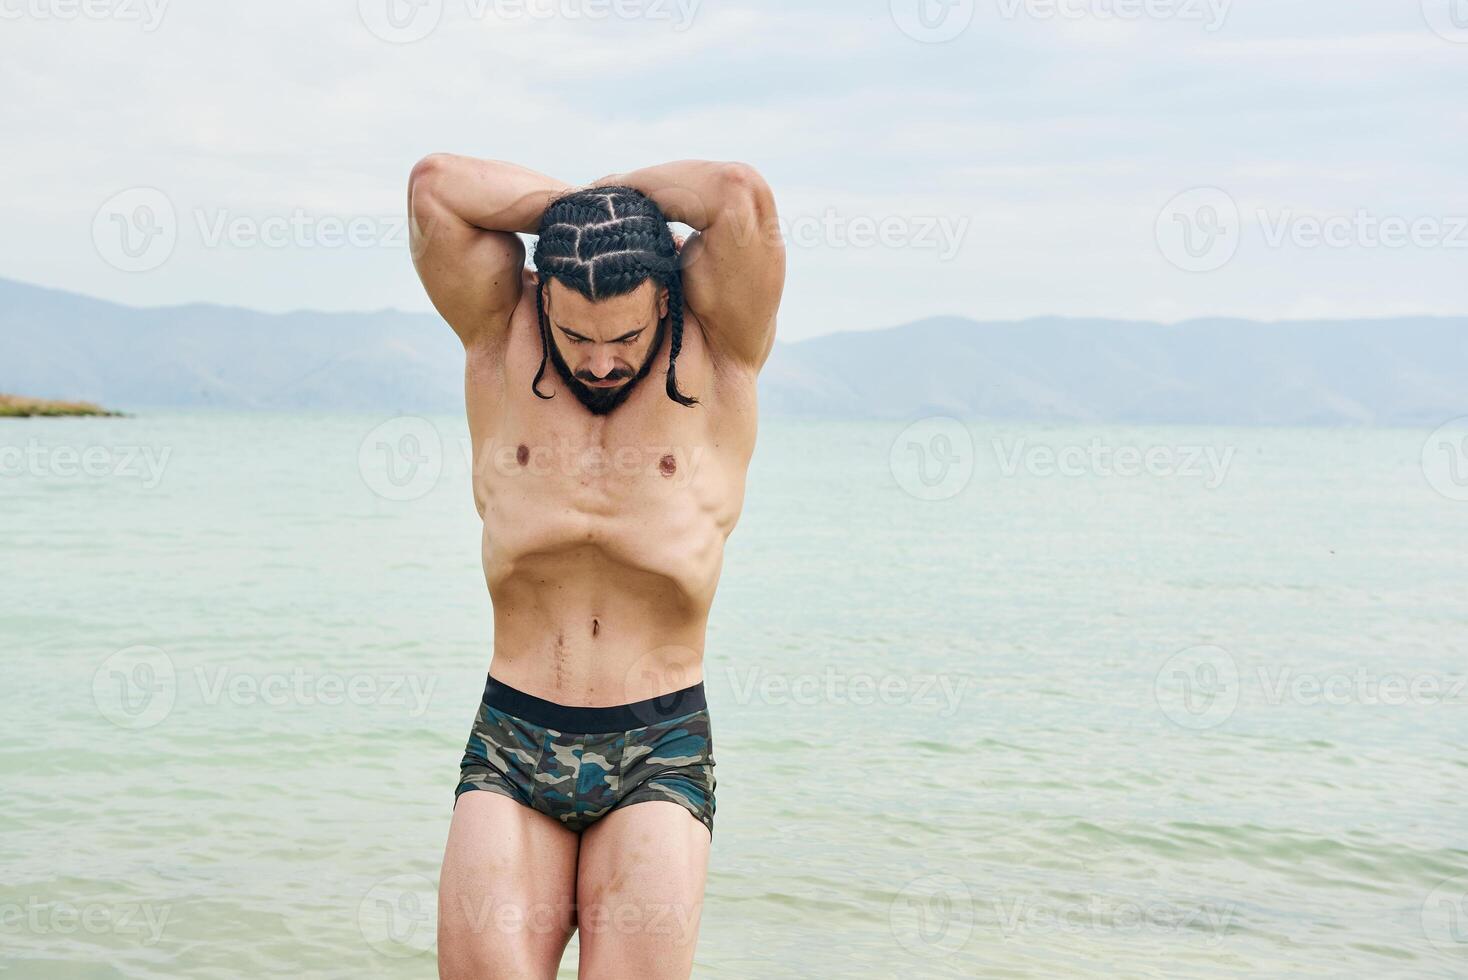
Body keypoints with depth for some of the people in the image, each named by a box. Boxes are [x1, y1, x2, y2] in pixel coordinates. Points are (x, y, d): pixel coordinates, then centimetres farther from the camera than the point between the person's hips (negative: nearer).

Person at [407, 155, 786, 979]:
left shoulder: (715, 358, 0)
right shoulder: (500, 344, 5)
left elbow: (743, 193, -14)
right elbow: (434, 185, -4)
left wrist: (621, 198, 1)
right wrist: (579, 208, 1)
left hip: (661, 755, -1)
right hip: (509, 750, 2)